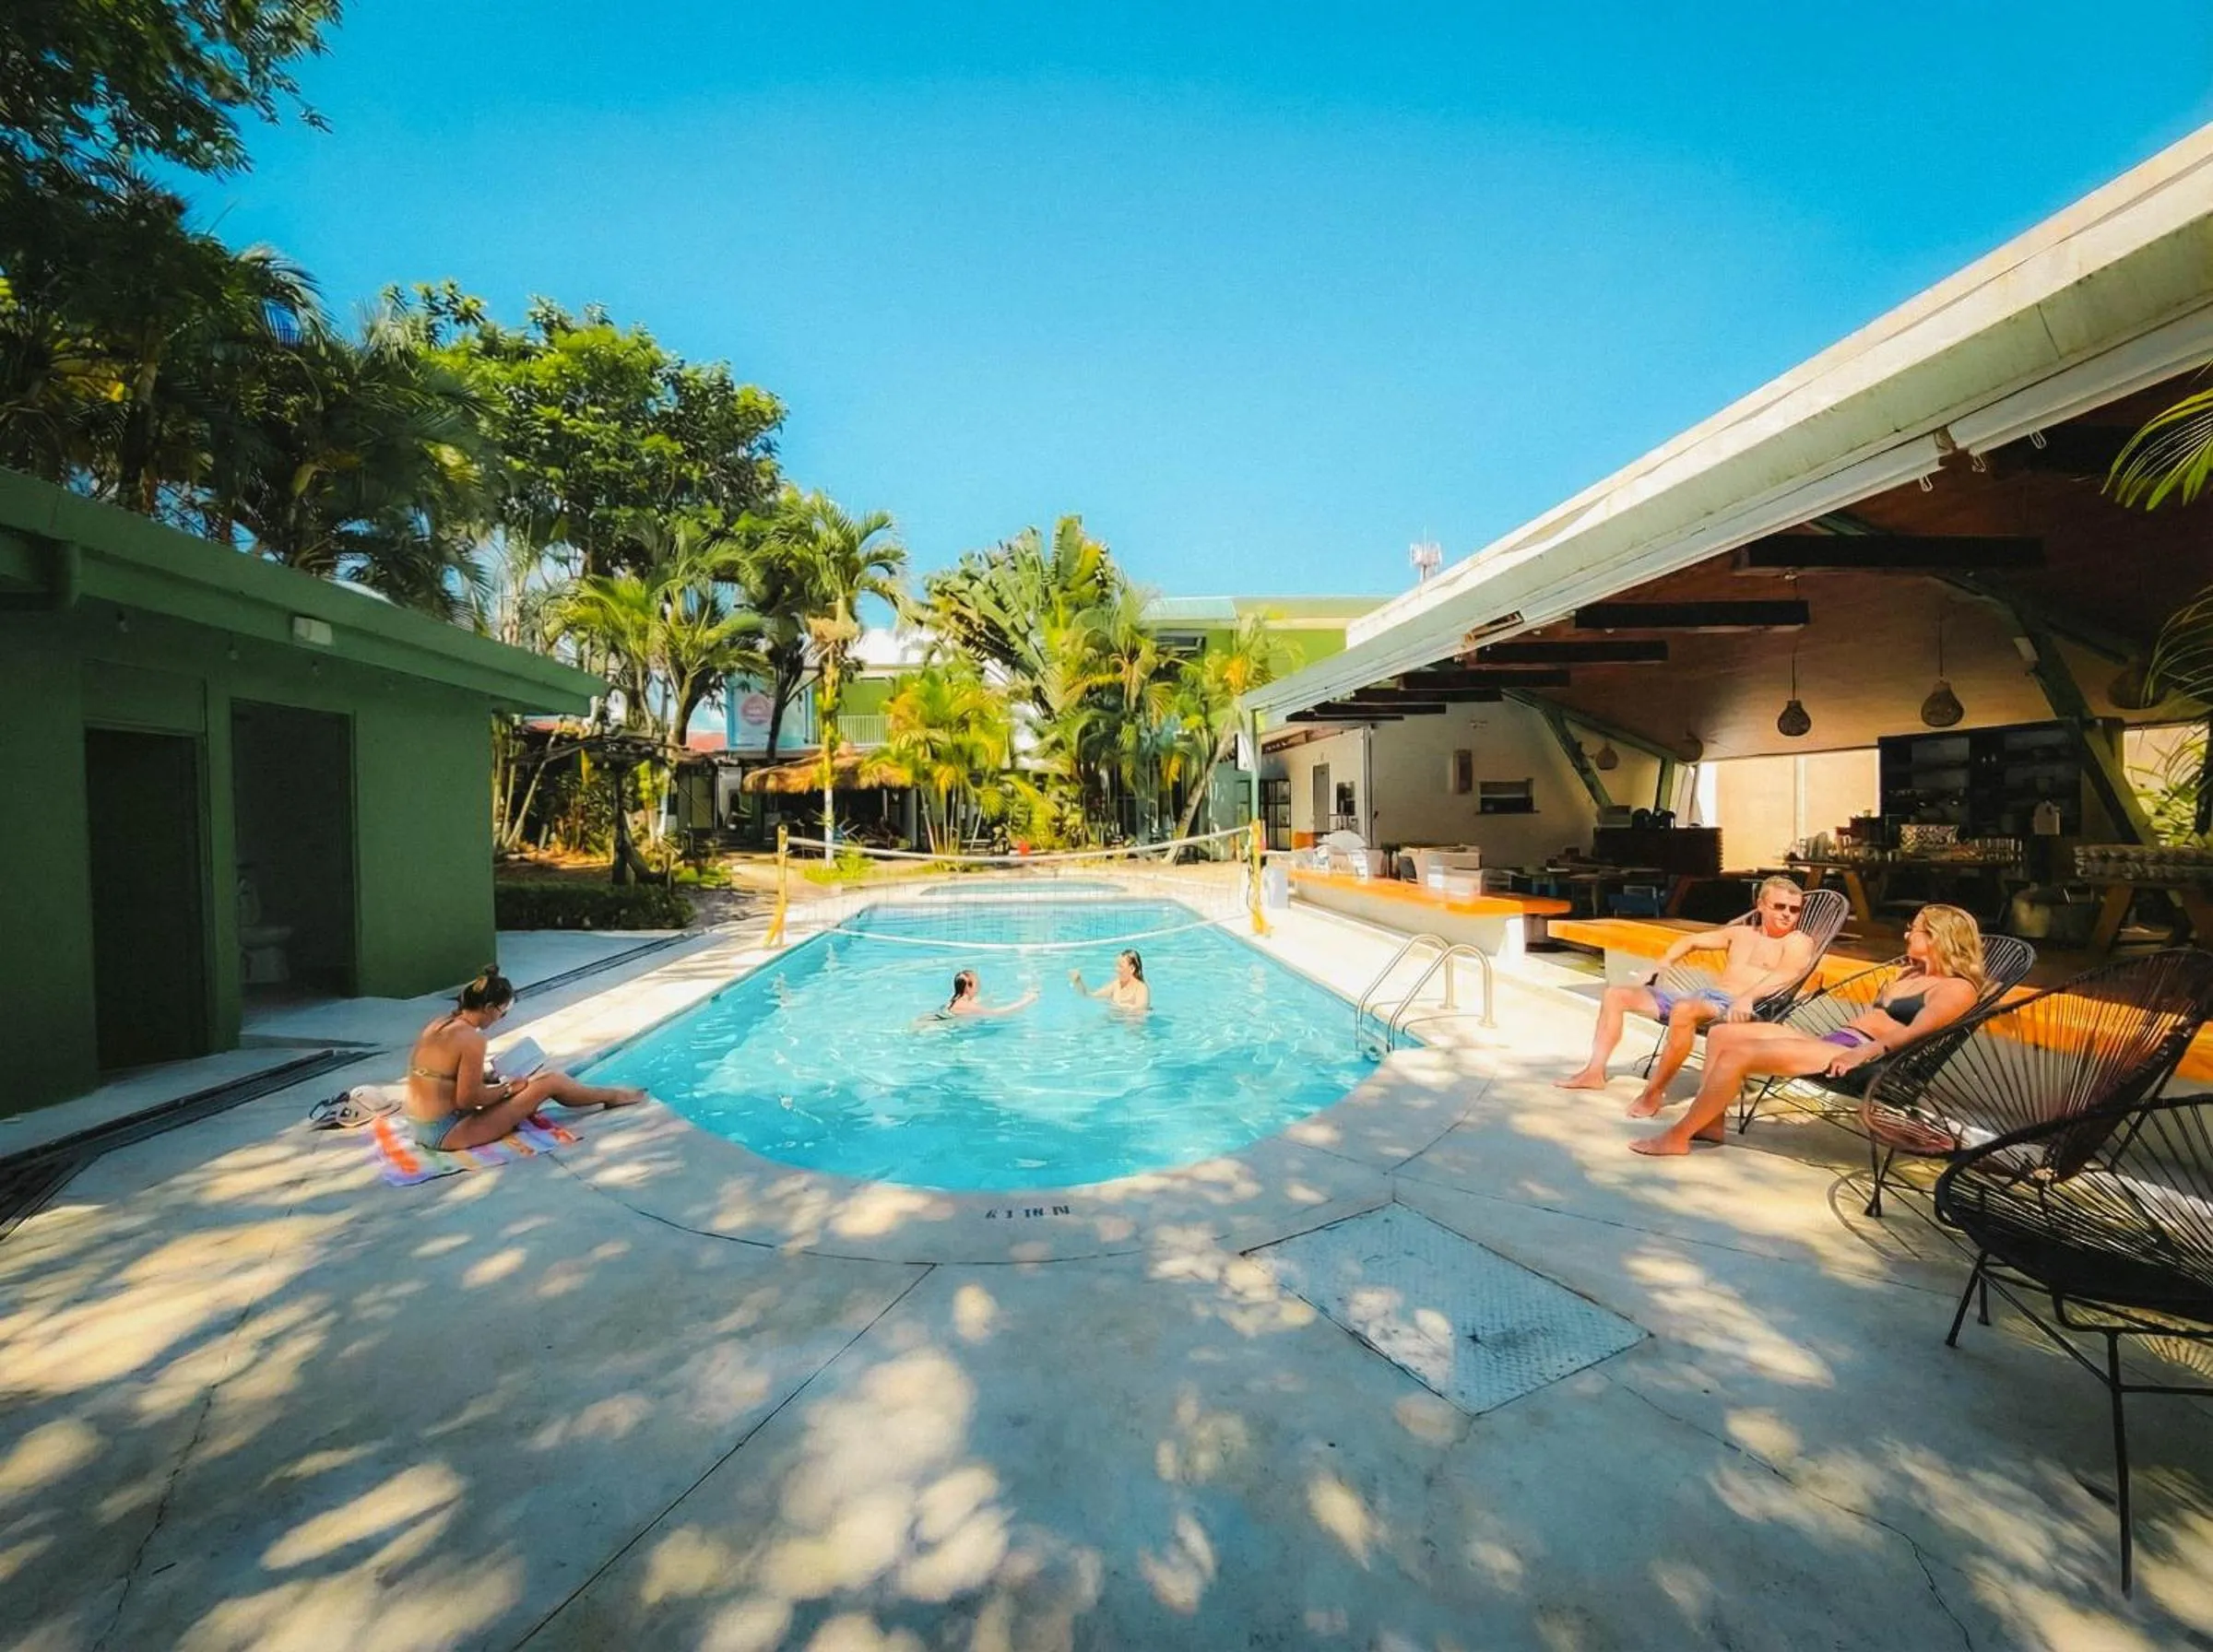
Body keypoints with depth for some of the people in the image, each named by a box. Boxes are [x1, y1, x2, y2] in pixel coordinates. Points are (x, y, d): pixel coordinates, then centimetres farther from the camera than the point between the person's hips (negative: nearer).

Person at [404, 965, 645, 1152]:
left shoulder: (439, 1024, 6)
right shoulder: (472, 1038, -22)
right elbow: (467, 1099, -20)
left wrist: (489, 1079, 10)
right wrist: (508, 1088, -5)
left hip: (424, 1128, 9)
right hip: (445, 1133, -9)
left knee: (537, 1078, 18)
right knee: (550, 1082, -2)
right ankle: (612, 1097, 19)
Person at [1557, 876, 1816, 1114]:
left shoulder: (1798, 941, 4)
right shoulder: (1741, 933, 23)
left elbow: (1787, 975, -16)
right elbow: (1691, 941, 32)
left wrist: (1747, 997, -34)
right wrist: (1657, 969, 17)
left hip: (1735, 1009, -8)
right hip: (1700, 996, 8)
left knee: (1684, 1009, -42)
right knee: (1616, 994, 1)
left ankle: (1653, 1092, -30)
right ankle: (1595, 1072, 0)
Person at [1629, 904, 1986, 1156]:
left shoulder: (1957, 988, -2)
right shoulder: (1911, 976, 27)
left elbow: (1917, 1032, -19)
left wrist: (1863, 1054, -29)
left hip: (1860, 1055, -10)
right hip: (1834, 1040, 10)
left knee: (1739, 1054, -26)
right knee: (1722, 1034, -2)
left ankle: (1677, 1136, -20)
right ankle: (1710, 1122, -3)